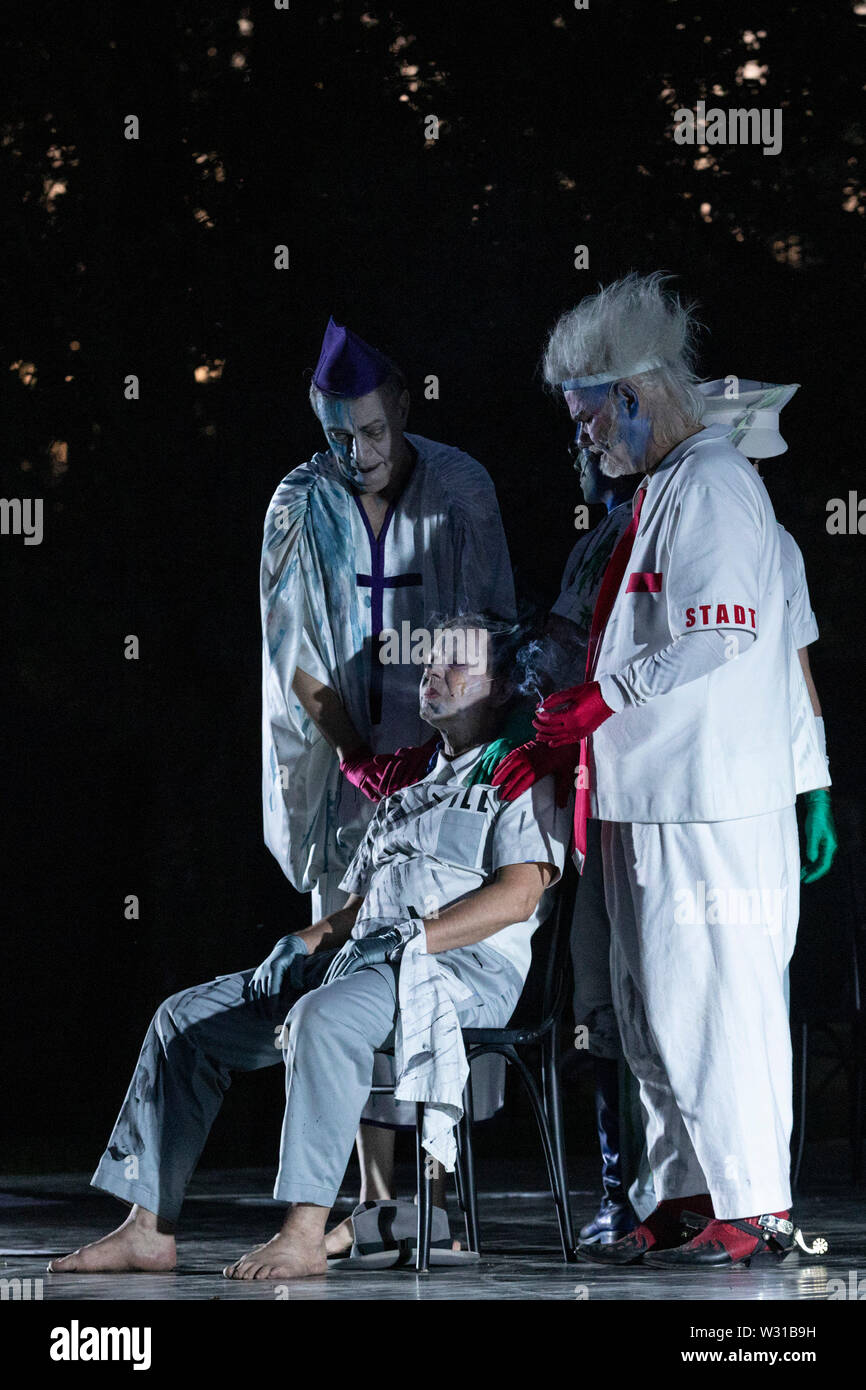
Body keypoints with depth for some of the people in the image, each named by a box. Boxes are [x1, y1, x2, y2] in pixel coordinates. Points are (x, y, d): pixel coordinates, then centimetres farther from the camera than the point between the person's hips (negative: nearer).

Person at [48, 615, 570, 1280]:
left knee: (323, 1017, -39)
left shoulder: (525, 778, 3)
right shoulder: (412, 790, 29)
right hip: (356, 961, 9)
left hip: (464, 970, -9)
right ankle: (149, 1229, -6)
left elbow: (516, 896, -12)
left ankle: (304, 1236, -43)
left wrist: (410, 939, -18)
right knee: (187, 1018, -1)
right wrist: (305, 943, 6)